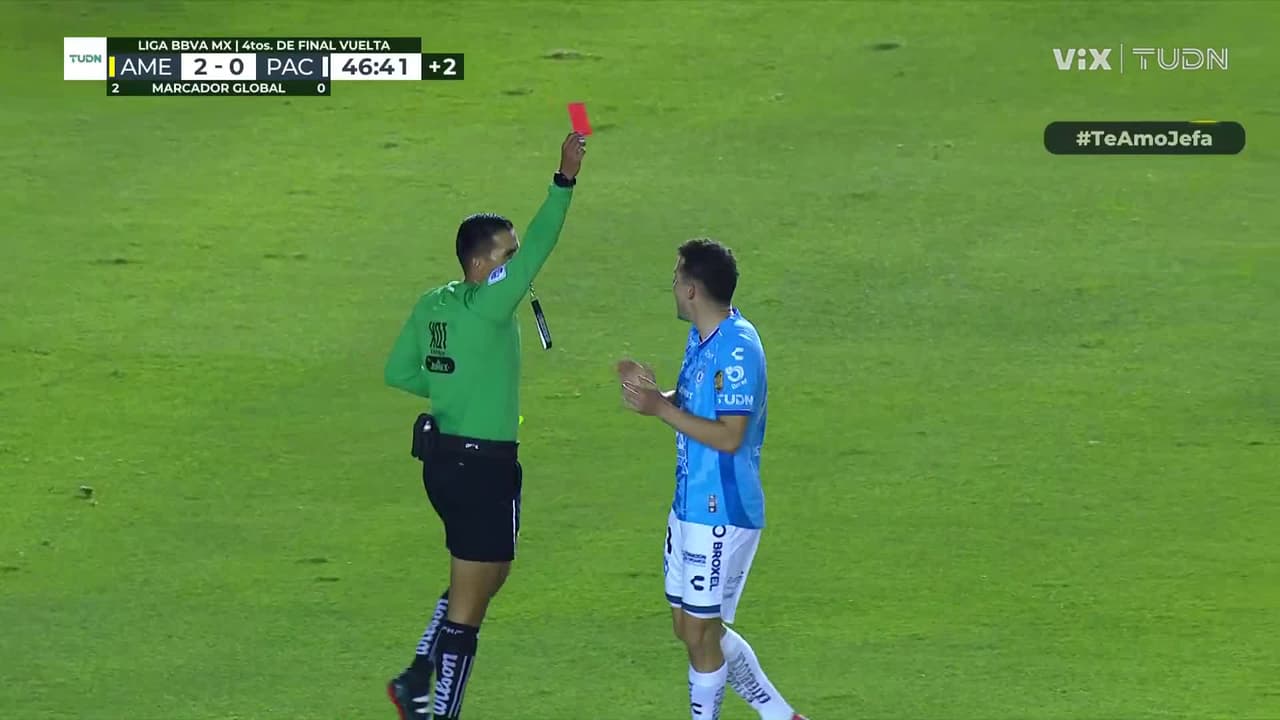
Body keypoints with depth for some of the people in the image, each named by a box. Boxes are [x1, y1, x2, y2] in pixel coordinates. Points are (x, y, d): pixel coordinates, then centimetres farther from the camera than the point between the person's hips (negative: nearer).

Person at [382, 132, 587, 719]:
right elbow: (538, 248, -27)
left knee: (487, 576, 24)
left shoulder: (432, 305, 6)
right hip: (482, 467, -9)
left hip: (443, 460, 9)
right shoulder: (486, 307, -19)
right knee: (469, 601, 0)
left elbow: (398, 372, 13)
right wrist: (565, 182, -29)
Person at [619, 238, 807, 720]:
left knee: (700, 634, -2)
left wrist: (662, 409, -22)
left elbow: (728, 436, -24)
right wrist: (654, 393, 0)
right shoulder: (700, 338, 9)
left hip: (722, 514, -10)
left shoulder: (738, 350, -21)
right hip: (690, 507, 10)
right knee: (691, 628, 16)